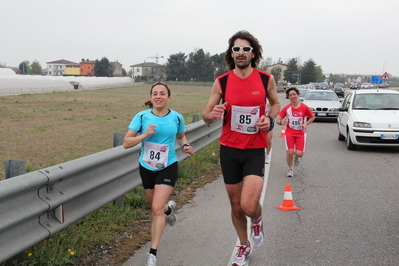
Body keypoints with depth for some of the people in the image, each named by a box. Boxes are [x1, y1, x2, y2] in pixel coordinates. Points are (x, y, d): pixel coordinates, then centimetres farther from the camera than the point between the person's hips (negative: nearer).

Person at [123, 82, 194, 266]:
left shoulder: (176, 117, -4)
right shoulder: (142, 117, -8)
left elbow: (181, 136, 17)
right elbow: (126, 143, -11)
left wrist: (185, 145, -5)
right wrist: (144, 135, -26)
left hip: (168, 167, -2)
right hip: (146, 168, 2)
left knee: (157, 209, -14)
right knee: (155, 208, 17)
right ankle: (169, 208, 56)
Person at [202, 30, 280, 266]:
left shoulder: (266, 79, -4)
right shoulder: (221, 82, -4)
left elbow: (275, 103, 14)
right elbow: (206, 114, 1)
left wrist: (270, 118, -7)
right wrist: (212, 114, -23)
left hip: (255, 151, -2)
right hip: (229, 150, 2)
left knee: (249, 206, -18)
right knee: (236, 206, 13)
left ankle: (257, 220, 20)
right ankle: (245, 246, 37)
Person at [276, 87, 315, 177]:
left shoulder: (304, 107, -7)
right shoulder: (286, 108, -5)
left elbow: (313, 117, 7)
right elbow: (277, 120, -3)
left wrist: (306, 124, -10)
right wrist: (281, 122, -27)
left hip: (301, 133, 0)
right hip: (289, 132, 0)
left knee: (299, 154, -11)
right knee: (290, 152, -14)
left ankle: (296, 156, 30)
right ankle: (290, 168, 15)